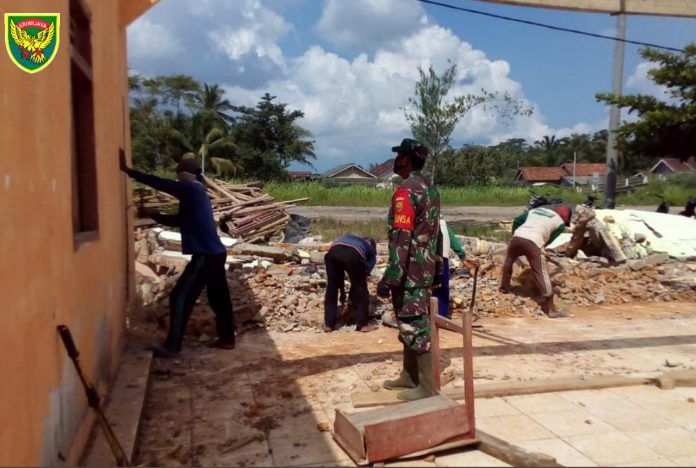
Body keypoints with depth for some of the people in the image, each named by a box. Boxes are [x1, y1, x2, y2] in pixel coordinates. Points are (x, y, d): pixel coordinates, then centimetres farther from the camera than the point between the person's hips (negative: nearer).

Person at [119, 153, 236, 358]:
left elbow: (159, 183, -13)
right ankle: (227, 339, 26)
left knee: (180, 297, -2)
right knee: (219, 297, 17)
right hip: (216, 253, 10)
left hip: (205, 256, -10)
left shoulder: (191, 189, -9)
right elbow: (179, 220, 25)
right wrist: (152, 215, 18)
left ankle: (172, 346, 3)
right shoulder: (197, 193, 18)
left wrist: (128, 170, -8)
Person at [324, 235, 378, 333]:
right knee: (360, 288, 18)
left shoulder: (354, 240, 45)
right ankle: (362, 324, 24)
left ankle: (328, 324, 24)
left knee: (332, 288, 19)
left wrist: (342, 291, 47)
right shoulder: (371, 252, 35)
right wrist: (350, 298, 36)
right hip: (353, 253, -3)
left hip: (334, 250, 3)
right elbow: (364, 275, 29)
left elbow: (339, 270, 42)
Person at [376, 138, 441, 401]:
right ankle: (409, 376, 29)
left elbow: (401, 238, -24)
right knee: (411, 325, 18)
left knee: (415, 327, -2)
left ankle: (427, 388, 6)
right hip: (425, 267, 10)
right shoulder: (429, 189, 13)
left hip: (410, 271, -10)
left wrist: (390, 278, -23)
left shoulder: (406, 191, -18)